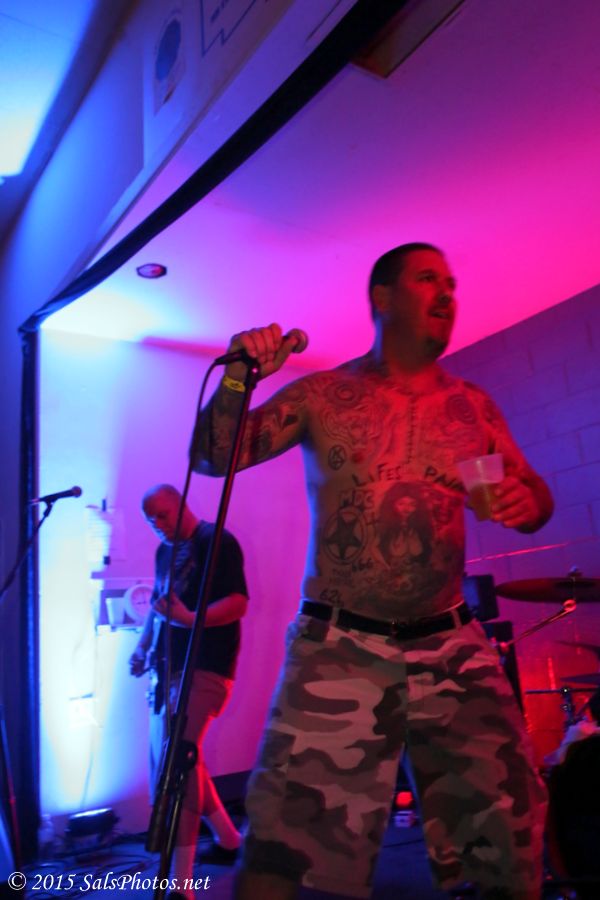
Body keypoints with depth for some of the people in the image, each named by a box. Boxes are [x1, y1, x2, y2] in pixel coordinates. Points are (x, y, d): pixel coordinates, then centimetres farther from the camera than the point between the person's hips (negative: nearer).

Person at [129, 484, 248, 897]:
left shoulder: (218, 542, -10)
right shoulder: (165, 550, 14)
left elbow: (238, 602, -18)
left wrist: (191, 619, -32)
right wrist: (142, 646, 9)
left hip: (205, 668, -9)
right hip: (168, 669, 9)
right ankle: (228, 837, 34)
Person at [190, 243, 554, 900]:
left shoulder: (474, 408, 10)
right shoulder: (322, 395, 3)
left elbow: (534, 494, 15)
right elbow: (212, 458, 2)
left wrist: (529, 502, -10)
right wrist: (237, 381, -16)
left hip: (453, 648, 3)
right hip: (339, 648, -2)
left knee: (514, 846, 4)